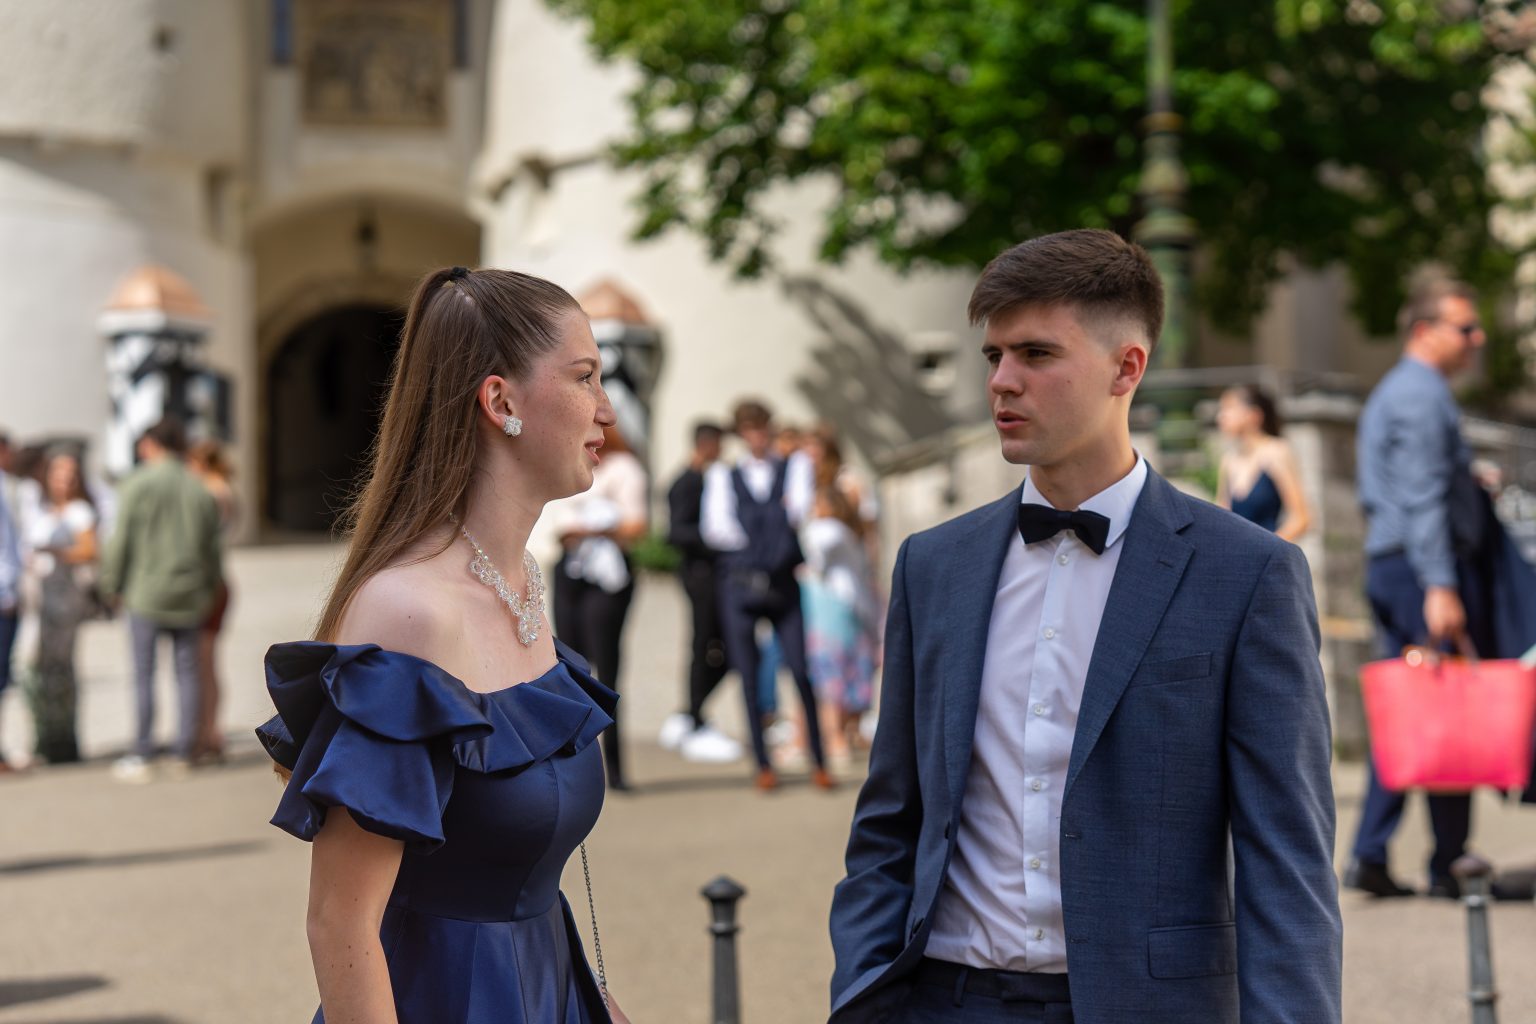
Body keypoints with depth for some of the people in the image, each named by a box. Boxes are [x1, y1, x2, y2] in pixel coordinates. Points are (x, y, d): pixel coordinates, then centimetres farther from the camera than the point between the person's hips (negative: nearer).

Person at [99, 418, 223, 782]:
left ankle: (141, 755, 1)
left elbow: (122, 539, -7)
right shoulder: (200, 491, 7)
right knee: (187, 672, 9)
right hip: (189, 596, 4)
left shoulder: (138, 484, -6)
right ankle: (183, 752, 11)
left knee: (144, 674, 0)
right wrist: (207, 591, 19)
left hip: (147, 593, -4)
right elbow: (211, 548, 9)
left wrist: (112, 585, 3)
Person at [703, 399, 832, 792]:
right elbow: (714, 528, 0)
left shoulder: (795, 466, 14)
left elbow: (799, 512, -4)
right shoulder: (722, 475, 16)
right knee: (750, 677, -1)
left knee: (801, 671, -10)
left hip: (784, 583, -1)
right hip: (740, 585, 1)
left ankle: (818, 763, -5)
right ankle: (763, 765, 5)